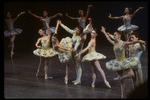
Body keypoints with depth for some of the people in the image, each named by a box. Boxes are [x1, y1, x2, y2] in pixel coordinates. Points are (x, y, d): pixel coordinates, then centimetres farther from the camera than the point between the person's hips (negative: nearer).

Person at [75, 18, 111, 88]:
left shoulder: (92, 41, -14)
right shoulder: (93, 39, 8)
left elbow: (86, 48, -22)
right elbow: (91, 29, 17)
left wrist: (79, 54, -23)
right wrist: (90, 22, 11)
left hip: (93, 56, -9)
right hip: (92, 56, 9)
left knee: (99, 68, -16)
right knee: (93, 71, 6)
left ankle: (105, 80, -23)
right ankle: (93, 84, 6)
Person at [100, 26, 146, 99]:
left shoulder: (123, 43, -12)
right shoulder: (114, 43, 3)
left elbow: (132, 42, -28)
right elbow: (109, 39, 23)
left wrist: (138, 41, -47)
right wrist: (104, 33, 35)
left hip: (124, 62, -4)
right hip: (118, 63, 4)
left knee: (132, 75, -27)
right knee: (122, 82, 7)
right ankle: (123, 96, 12)